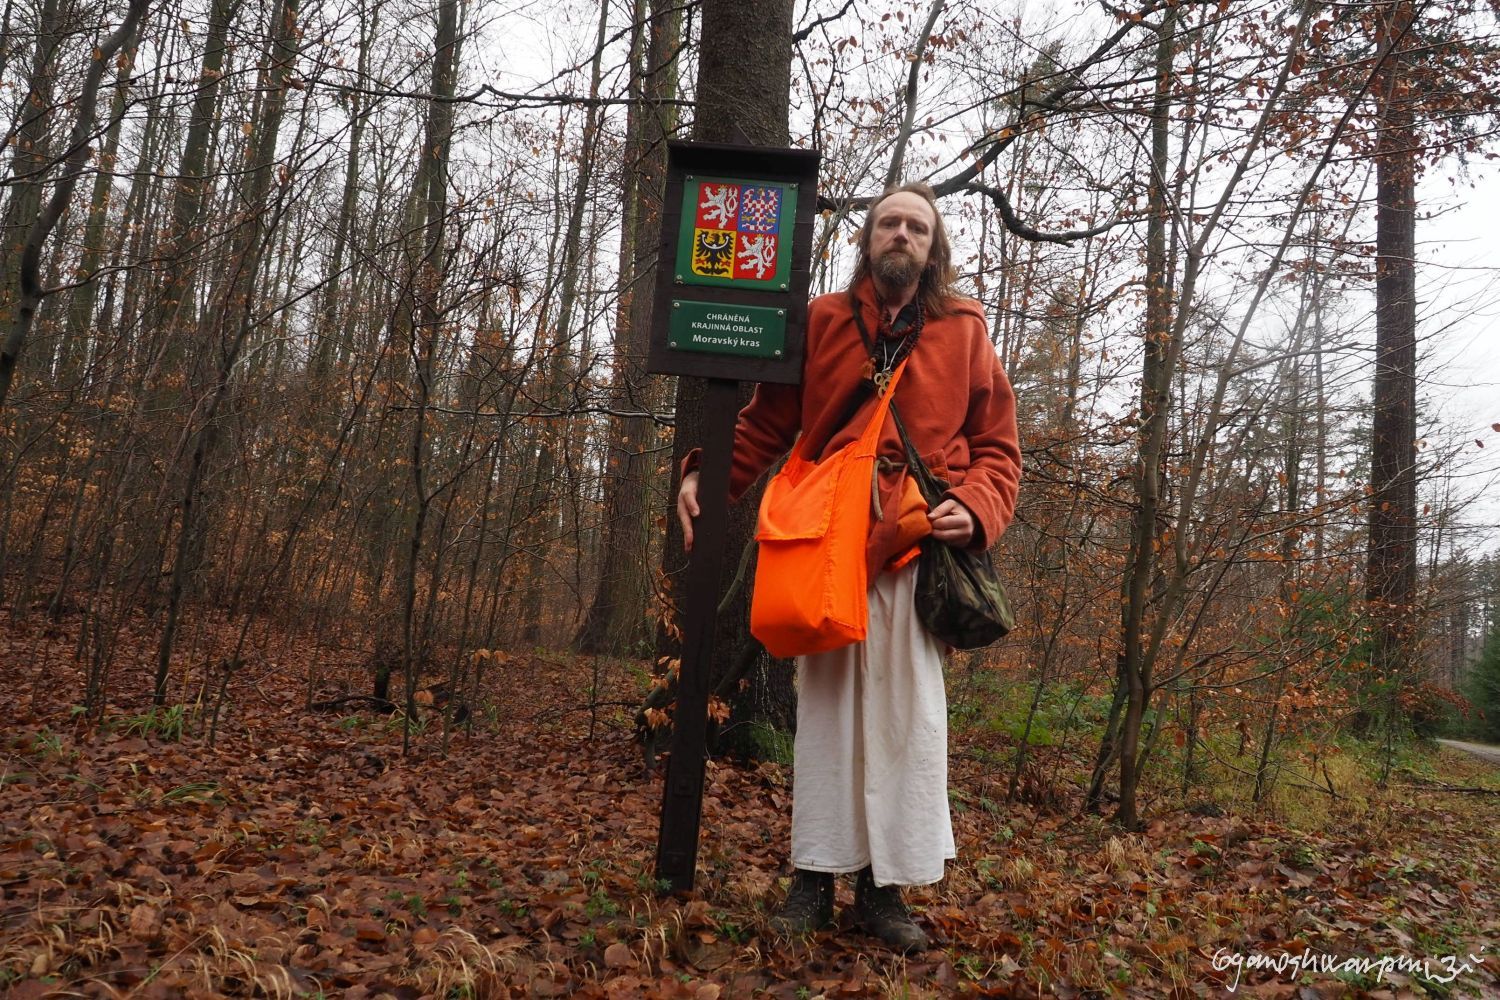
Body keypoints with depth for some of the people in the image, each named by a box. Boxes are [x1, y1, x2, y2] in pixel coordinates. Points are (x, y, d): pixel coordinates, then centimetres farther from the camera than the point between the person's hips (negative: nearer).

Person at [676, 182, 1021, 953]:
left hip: (914, 549, 0)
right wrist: (705, 473, -8)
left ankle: (884, 886, 14)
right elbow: (765, 423, 8)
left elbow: (996, 445, 9)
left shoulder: (964, 331, 8)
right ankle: (815, 877, 16)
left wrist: (977, 509, -10)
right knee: (826, 708, 6)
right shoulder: (821, 321, 9)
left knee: (907, 716, 2)